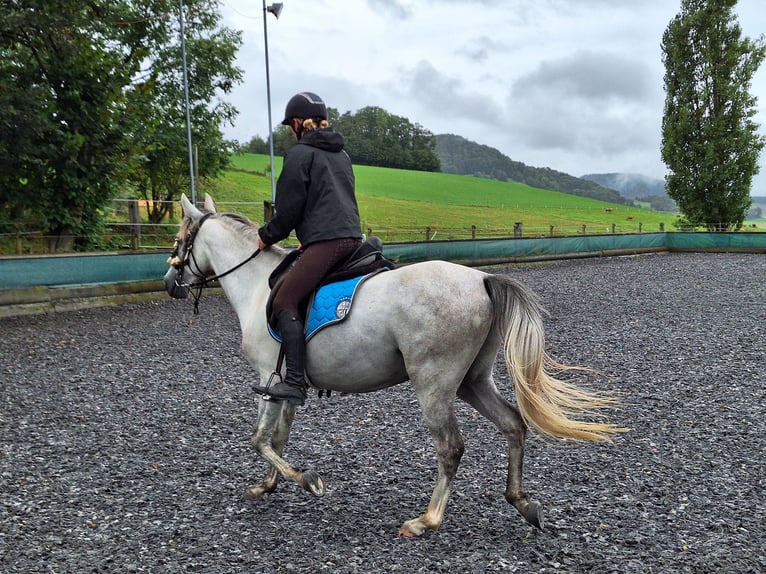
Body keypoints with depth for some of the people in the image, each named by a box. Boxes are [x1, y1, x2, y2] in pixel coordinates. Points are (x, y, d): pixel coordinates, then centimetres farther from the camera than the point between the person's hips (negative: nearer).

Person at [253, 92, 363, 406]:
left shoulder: (299, 154, -1)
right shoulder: (342, 154, 24)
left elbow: (289, 209, -6)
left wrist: (266, 236, 10)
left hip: (325, 241, -9)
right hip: (353, 237, 9)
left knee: (285, 302, -11)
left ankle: (294, 383, -19)